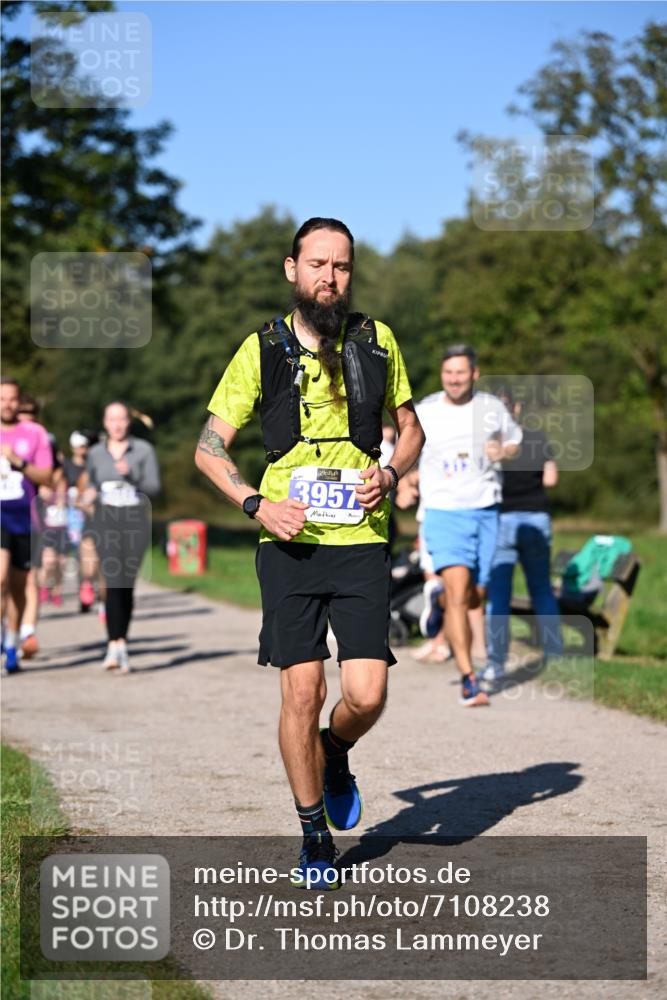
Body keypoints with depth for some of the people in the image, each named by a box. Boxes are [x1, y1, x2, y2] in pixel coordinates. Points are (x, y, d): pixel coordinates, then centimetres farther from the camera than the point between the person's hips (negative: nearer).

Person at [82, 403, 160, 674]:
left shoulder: (144, 450, 3)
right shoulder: (95, 454, 9)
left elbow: (153, 488, -3)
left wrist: (131, 475, -19)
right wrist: (88, 496, -2)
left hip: (135, 521, 0)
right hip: (105, 522, 1)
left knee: (127, 585, 1)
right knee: (113, 582, -15)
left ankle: (118, 644, 14)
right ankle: (117, 644, -18)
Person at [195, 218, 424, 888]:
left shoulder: (377, 342, 7)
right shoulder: (261, 351, 3)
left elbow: (411, 429, 19)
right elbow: (209, 447, 6)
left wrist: (390, 473, -2)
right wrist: (256, 504, -9)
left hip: (362, 540, 1)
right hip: (290, 544, -1)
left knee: (366, 695, -8)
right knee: (302, 693, -4)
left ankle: (334, 757, 28)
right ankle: (314, 837, 14)